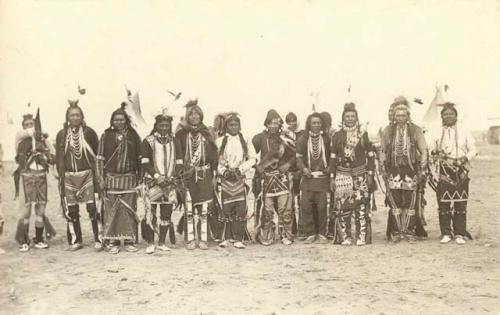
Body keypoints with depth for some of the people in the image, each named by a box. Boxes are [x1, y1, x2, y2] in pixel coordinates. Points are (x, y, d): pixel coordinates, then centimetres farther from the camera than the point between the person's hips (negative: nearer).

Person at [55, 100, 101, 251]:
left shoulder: (89, 132, 1)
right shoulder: (61, 134, 6)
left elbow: (97, 154, 4)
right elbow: (59, 157, 10)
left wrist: (97, 174, 0)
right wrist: (61, 175, 4)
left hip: (87, 174, -2)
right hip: (69, 176, 2)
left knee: (92, 207, -8)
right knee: (71, 210, 5)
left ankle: (98, 239, 0)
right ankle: (75, 240, 16)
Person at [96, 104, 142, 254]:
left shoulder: (133, 136, 6)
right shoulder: (106, 136, 3)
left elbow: (139, 157, 9)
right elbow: (100, 158, 3)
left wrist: (140, 177, 5)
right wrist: (101, 178, -4)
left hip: (129, 178, 1)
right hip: (111, 178, -1)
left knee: (129, 209, 3)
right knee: (111, 210, 0)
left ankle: (129, 241, 11)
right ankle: (113, 241, 8)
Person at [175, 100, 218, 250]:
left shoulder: (206, 134, 11)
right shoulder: (181, 134, 4)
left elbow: (213, 155, 11)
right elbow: (178, 155, 0)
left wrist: (213, 175, 6)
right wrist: (180, 173, -7)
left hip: (204, 175, 2)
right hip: (188, 176, -2)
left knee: (203, 209, 0)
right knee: (189, 209, -3)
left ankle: (203, 239, 6)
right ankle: (191, 239, 4)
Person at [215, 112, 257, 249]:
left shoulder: (245, 141, 10)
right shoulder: (219, 141, 7)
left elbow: (253, 158, 6)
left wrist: (240, 169, -7)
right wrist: (224, 171, -11)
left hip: (240, 179, 1)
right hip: (224, 179, -1)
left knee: (240, 209, -6)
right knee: (226, 209, -3)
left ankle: (238, 238, -1)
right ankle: (226, 238, 6)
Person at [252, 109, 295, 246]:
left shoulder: (284, 139, 7)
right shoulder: (260, 138, 1)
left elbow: (293, 155, 16)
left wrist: (288, 164, -1)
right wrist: (257, 166, -9)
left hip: (282, 177, 1)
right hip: (266, 177, -1)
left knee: (285, 208, -3)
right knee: (267, 209, 0)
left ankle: (286, 235, 11)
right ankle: (266, 237, 13)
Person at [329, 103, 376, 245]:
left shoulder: (363, 134, 7)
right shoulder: (337, 135, 8)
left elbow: (370, 155, 6)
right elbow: (333, 157, 8)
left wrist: (370, 174, -1)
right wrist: (332, 177, 4)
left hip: (360, 175, 0)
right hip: (342, 175, 1)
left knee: (361, 206, -5)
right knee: (343, 206, -3)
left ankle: (362, 236, 1)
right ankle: (345, 237, 5)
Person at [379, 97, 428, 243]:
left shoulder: (416, 130, 5)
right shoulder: (387, 131, 8)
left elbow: (423, 151, 5)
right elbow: (382, 151, 12)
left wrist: (422, 170, -2)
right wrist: (383, 169, 5)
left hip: (411, 171, -1)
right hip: (393, 171, 1)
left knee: (411, 204, 1)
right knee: (395, 204, 0)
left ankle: (409, 231, 11)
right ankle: (396, 232, 8)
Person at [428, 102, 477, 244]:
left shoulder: (464, 130, 9)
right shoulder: (437, 133, 12)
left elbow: (473, 150, 8)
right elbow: (431, 151, 14)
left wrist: (466, 157, -12)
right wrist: (435, 155, -8)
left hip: (461, 171, -1)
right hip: (443, 172, 1)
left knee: (460, 204, 0)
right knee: (443, 203, -1)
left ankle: (460, 234, 7)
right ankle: (446, 233, 8)